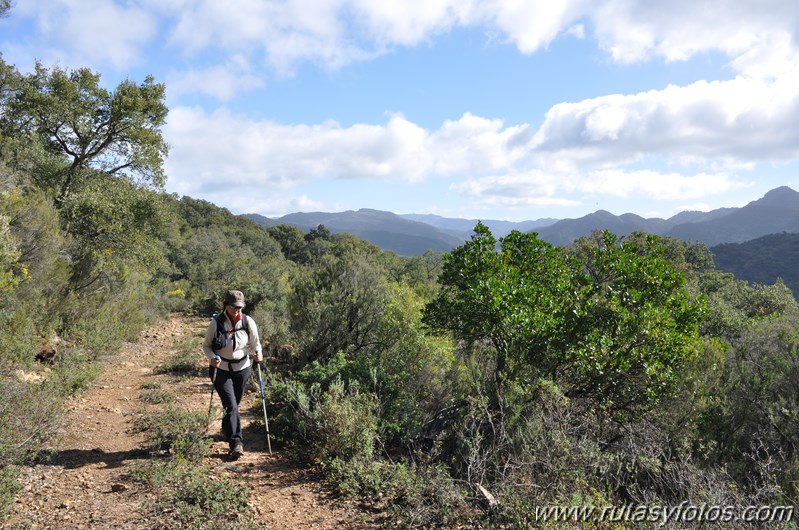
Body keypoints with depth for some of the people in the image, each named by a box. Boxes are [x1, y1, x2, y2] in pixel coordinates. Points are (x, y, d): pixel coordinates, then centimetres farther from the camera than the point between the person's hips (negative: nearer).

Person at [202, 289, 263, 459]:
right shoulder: (216, 323, -12)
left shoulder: (248, 322, -8)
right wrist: (212, 357, -20)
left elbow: (255, 344, 3)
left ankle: (227, 429, 45)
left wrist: (257, 353, -19)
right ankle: (236, 443, -6)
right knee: (231, 406, -12)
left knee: (234, 405, 17)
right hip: (221, 370, -2)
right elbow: (206, 345, -1)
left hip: (242, 369, 2)